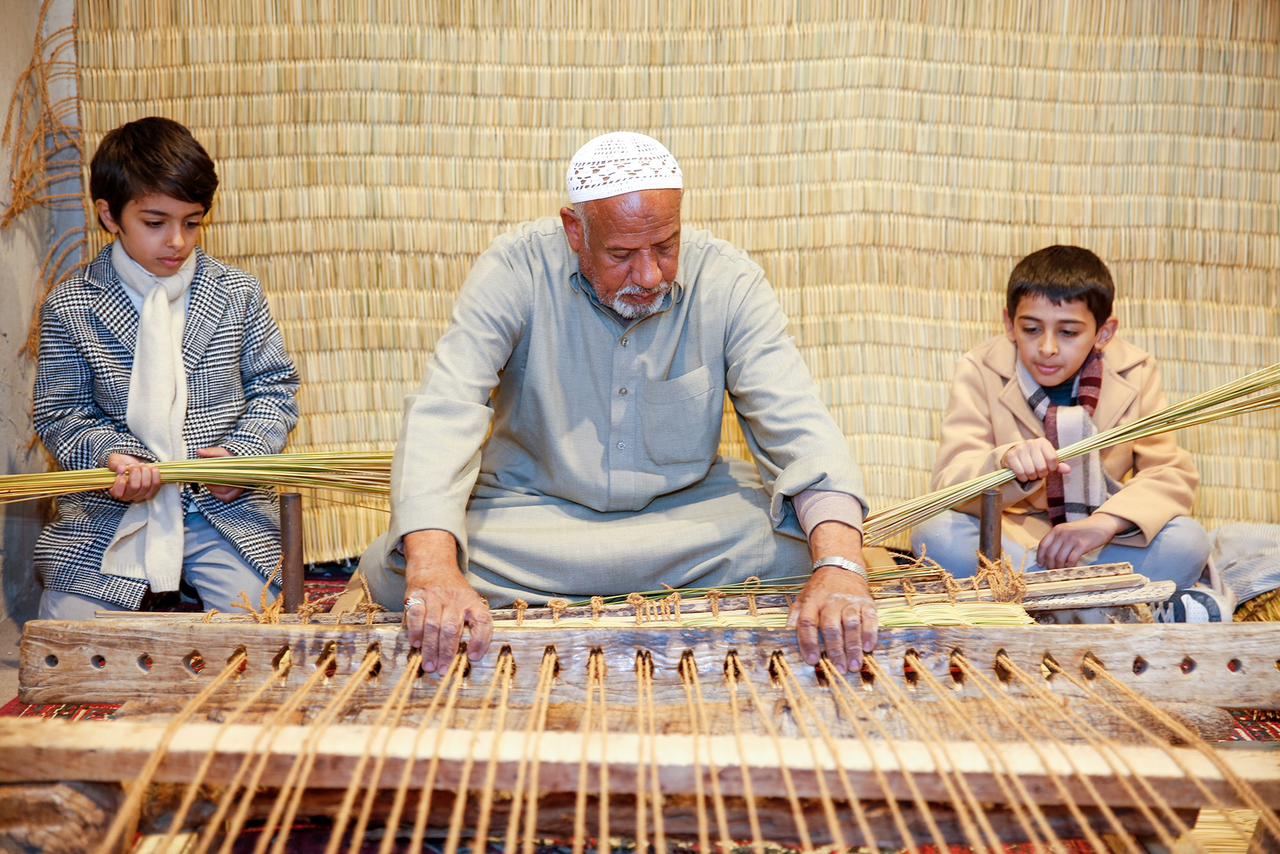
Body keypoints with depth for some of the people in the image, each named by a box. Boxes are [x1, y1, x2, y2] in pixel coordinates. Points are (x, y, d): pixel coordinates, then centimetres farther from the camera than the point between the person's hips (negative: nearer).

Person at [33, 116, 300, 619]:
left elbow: (274, 385, 7)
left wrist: (242, 452, -10)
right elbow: (60, 413, 2)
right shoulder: (69, 308, 0)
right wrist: (110, 454, -18)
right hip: (107, 514, 0)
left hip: (225, 506, 0)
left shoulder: (238, 294, 4)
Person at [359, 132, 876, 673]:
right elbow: (443, 412, -24)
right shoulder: (517, 269, -16)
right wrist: (434, 569, -42)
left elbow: (798, 423, -19)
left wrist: (838, 565, -39)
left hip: (687, 505, 2)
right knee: (392, 567, -27)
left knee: (801, 546, -28)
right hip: (531, 504, -1)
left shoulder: (728, 282, -12)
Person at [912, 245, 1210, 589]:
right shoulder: (980, 371, -7)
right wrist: (1007, 462, -42)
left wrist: (1105, 522, -28)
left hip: (1100, 546, 1)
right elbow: (950, 484, -18)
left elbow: (1173, 473, -8)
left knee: (1187, 541, -26)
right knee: (934, 533, -32)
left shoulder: (1136, 374, -2)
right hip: (1009, 540, -1)